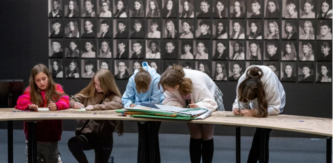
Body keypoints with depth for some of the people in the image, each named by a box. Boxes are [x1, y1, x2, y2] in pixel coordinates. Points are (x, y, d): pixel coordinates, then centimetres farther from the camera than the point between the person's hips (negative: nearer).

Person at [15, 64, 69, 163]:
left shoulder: (56, 88, 2)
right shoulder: (30, 90, 2)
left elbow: (65, 101, -11)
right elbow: (20, 102, -11)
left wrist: (57, 106, -32)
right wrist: (30, 105, -33)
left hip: (51, 133, 0)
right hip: (33, 134, 0)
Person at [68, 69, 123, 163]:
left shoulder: (113, 96, -1)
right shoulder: (89, 92, 11)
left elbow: (118, 104, -23)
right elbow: (73, 100, 18)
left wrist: (95, 107, -27)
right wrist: (75, 104, -9)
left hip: (103, 137, -1)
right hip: (87, 133, 2)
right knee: (72, 143, -29)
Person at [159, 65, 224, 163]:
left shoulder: (197, 84, -43)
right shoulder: (171, 82, -32)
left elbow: (210, 103, -37)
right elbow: (168, 100, -23)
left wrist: (199, 106, -57)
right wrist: (177, 106, -44)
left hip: (210, 98, -3)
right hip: (191, 106, 3)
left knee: (206, 136, -3)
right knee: (195, 137, -5)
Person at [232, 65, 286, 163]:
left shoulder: (270, 83, -43)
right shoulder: (242, 81, -31)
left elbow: (275, 108, -39)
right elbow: (240, 100, -16)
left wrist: (253, 112, -48)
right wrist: (236, 107, -40)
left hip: (274, 103, -4)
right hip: (257, 106, 4)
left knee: (261, 134, -20)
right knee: (261, 137, -8)